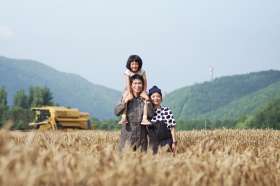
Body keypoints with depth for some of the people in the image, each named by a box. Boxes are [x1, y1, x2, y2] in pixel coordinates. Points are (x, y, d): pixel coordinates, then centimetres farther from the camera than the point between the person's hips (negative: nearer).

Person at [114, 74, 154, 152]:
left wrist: (147, 102, -12)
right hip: (128, 133, -1)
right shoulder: (127, 98, 4)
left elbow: (150, 115, -4)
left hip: (141, 134, 1)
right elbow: (116, 112, -6)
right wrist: (125, 102, -16)